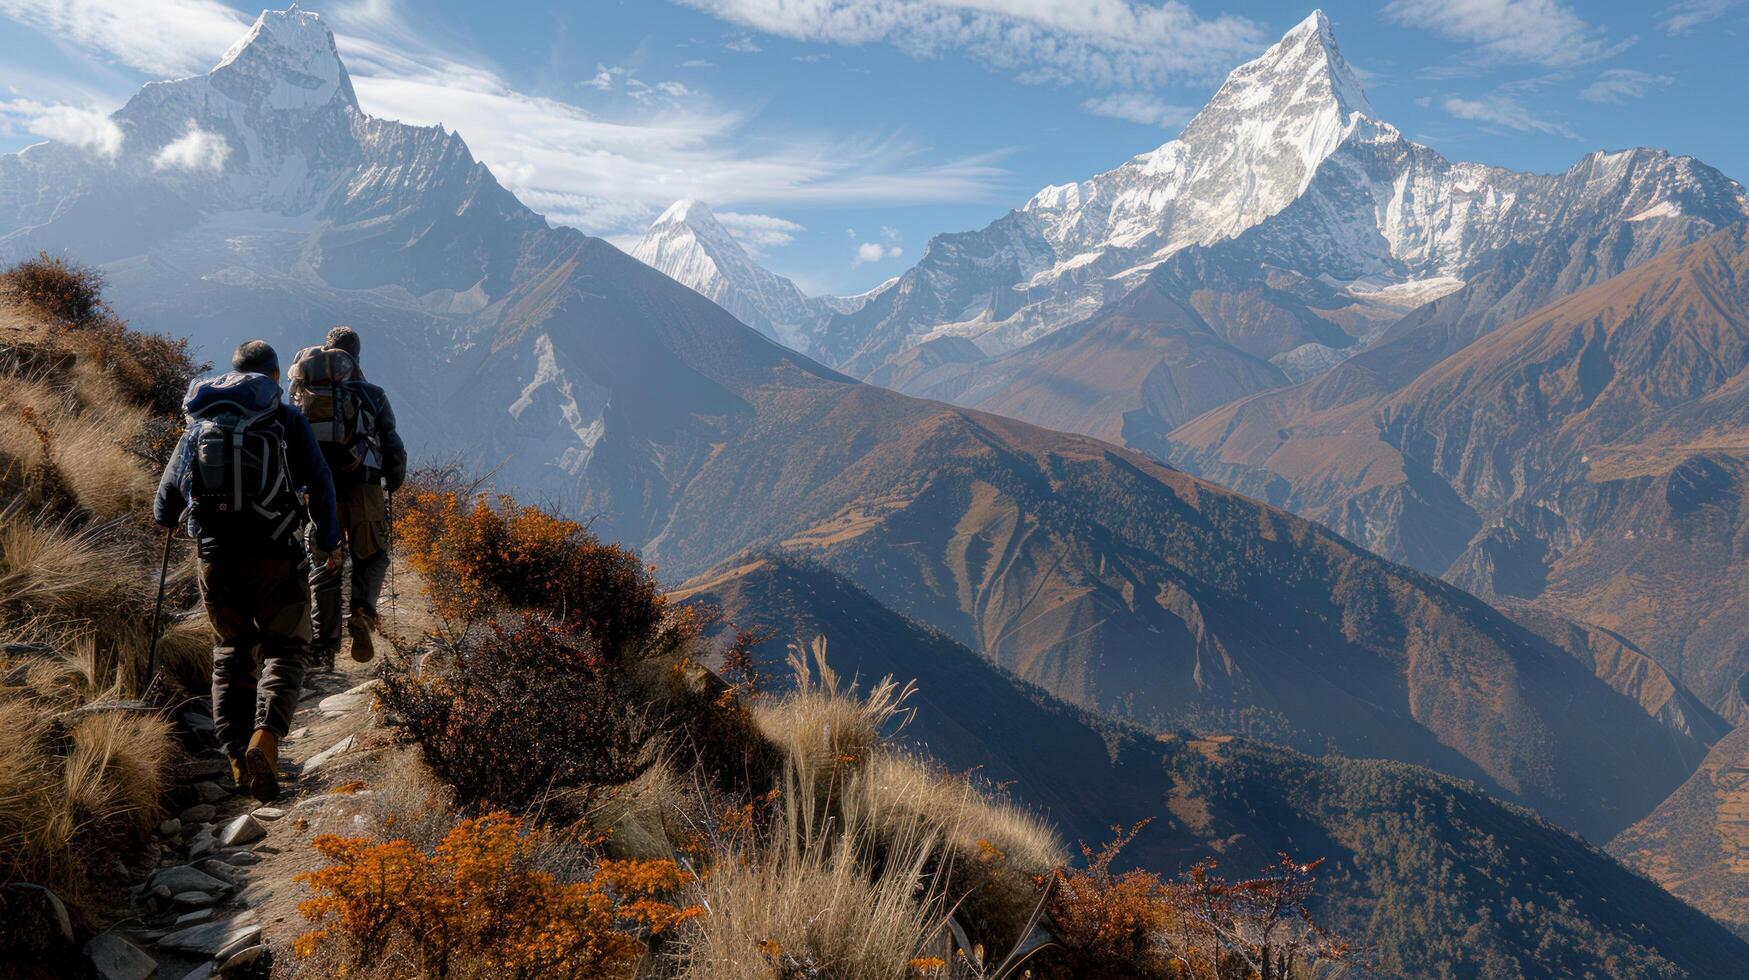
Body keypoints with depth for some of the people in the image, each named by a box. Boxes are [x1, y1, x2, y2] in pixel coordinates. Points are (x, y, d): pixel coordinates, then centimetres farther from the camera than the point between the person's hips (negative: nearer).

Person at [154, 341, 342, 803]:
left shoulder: (198, 423, 15)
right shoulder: (287, 420, 3)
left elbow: (169, 488, 21)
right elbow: (319, 483, -1)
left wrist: (165, 517, 45)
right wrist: (327, 539, 13)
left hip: (215, 556, 4)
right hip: (273, 554, -3)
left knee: (231, 653, 16)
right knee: (285, 649, 5)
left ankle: (237, 754, 7)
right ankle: (266, 735, -19)